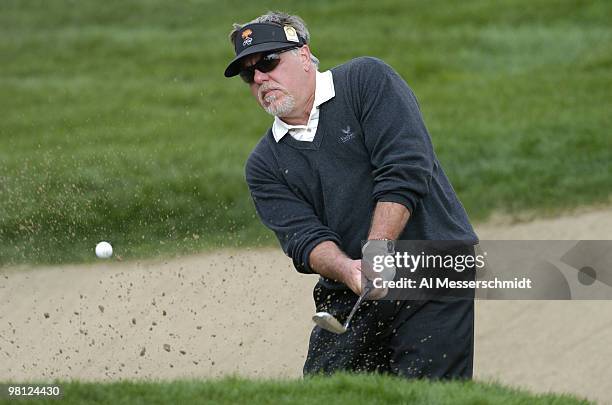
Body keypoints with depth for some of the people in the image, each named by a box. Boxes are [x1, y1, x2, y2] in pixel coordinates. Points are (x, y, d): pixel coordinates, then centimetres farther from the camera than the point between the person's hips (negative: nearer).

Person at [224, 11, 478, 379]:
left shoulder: (367, 80, -2)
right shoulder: (264, 165, 10)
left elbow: (406, 171, -13)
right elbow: (303, 238, -4)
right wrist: (348, 270, -26)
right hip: (349, 297, 5)